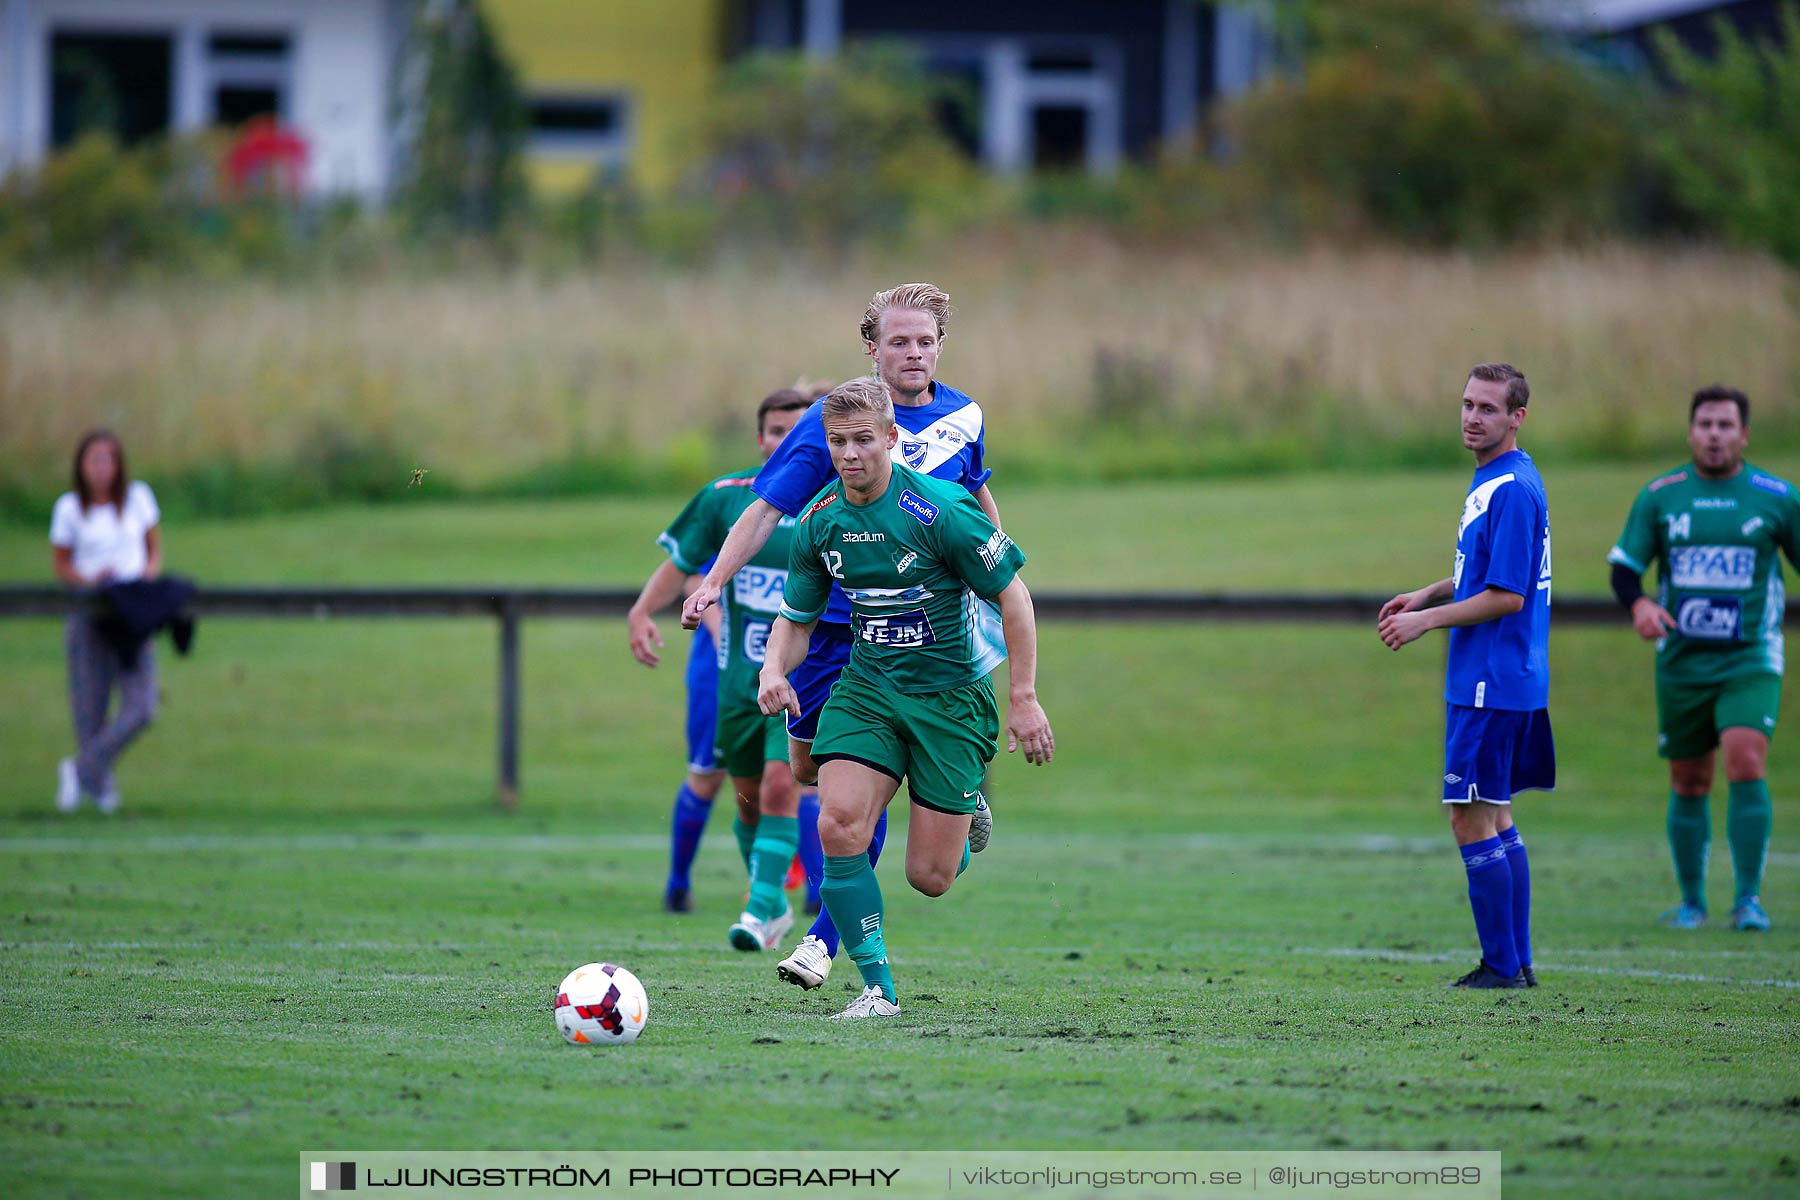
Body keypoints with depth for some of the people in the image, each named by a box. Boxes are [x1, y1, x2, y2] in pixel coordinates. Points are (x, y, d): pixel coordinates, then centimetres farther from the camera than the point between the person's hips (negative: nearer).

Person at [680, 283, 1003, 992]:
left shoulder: (963, 417, 2)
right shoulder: (832, 420, -8)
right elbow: (767, 508, -9)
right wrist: (714, 581, -20)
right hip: (836, 623, 0)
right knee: (810, 765, 9)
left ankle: (826, 939, 0)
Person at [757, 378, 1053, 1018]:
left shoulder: (940, 510, -19)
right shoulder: (818, 524, -4)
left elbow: (1012, 595, -11)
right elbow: (797, 617, 10)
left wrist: (1025, 700, -13)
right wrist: (773, 669, -12)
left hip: (952, 695, -4)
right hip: (867, 692, 4)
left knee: (929, 877, -3)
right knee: (838, 825, -22)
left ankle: (969, 809, 35)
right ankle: (878, 987, -10)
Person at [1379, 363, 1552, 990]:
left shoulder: (1511, 489, -18)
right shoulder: (1493, 480, 14)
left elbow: (1507, 595, -21)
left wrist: (1425, 621, -14)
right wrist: (1429, 594, 14)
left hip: (1491, 682, -10)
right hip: (1498, 680, 10)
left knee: (1473, 820, -6)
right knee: (1496, 820, 14)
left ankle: (1502, 967, -3)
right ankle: (1516, 962, 17)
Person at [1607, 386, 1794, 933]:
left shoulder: (1777, 497, 0)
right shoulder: (1659, 496, 4)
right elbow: (1624, 566, 5)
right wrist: (1639, 605, -17)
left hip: (1750, 661, -2)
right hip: (1682, 659, 2)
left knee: (1745, 763, -20)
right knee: (1688, 785, 6)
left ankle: (1749, 898, -14)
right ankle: (1692, 901, 21)